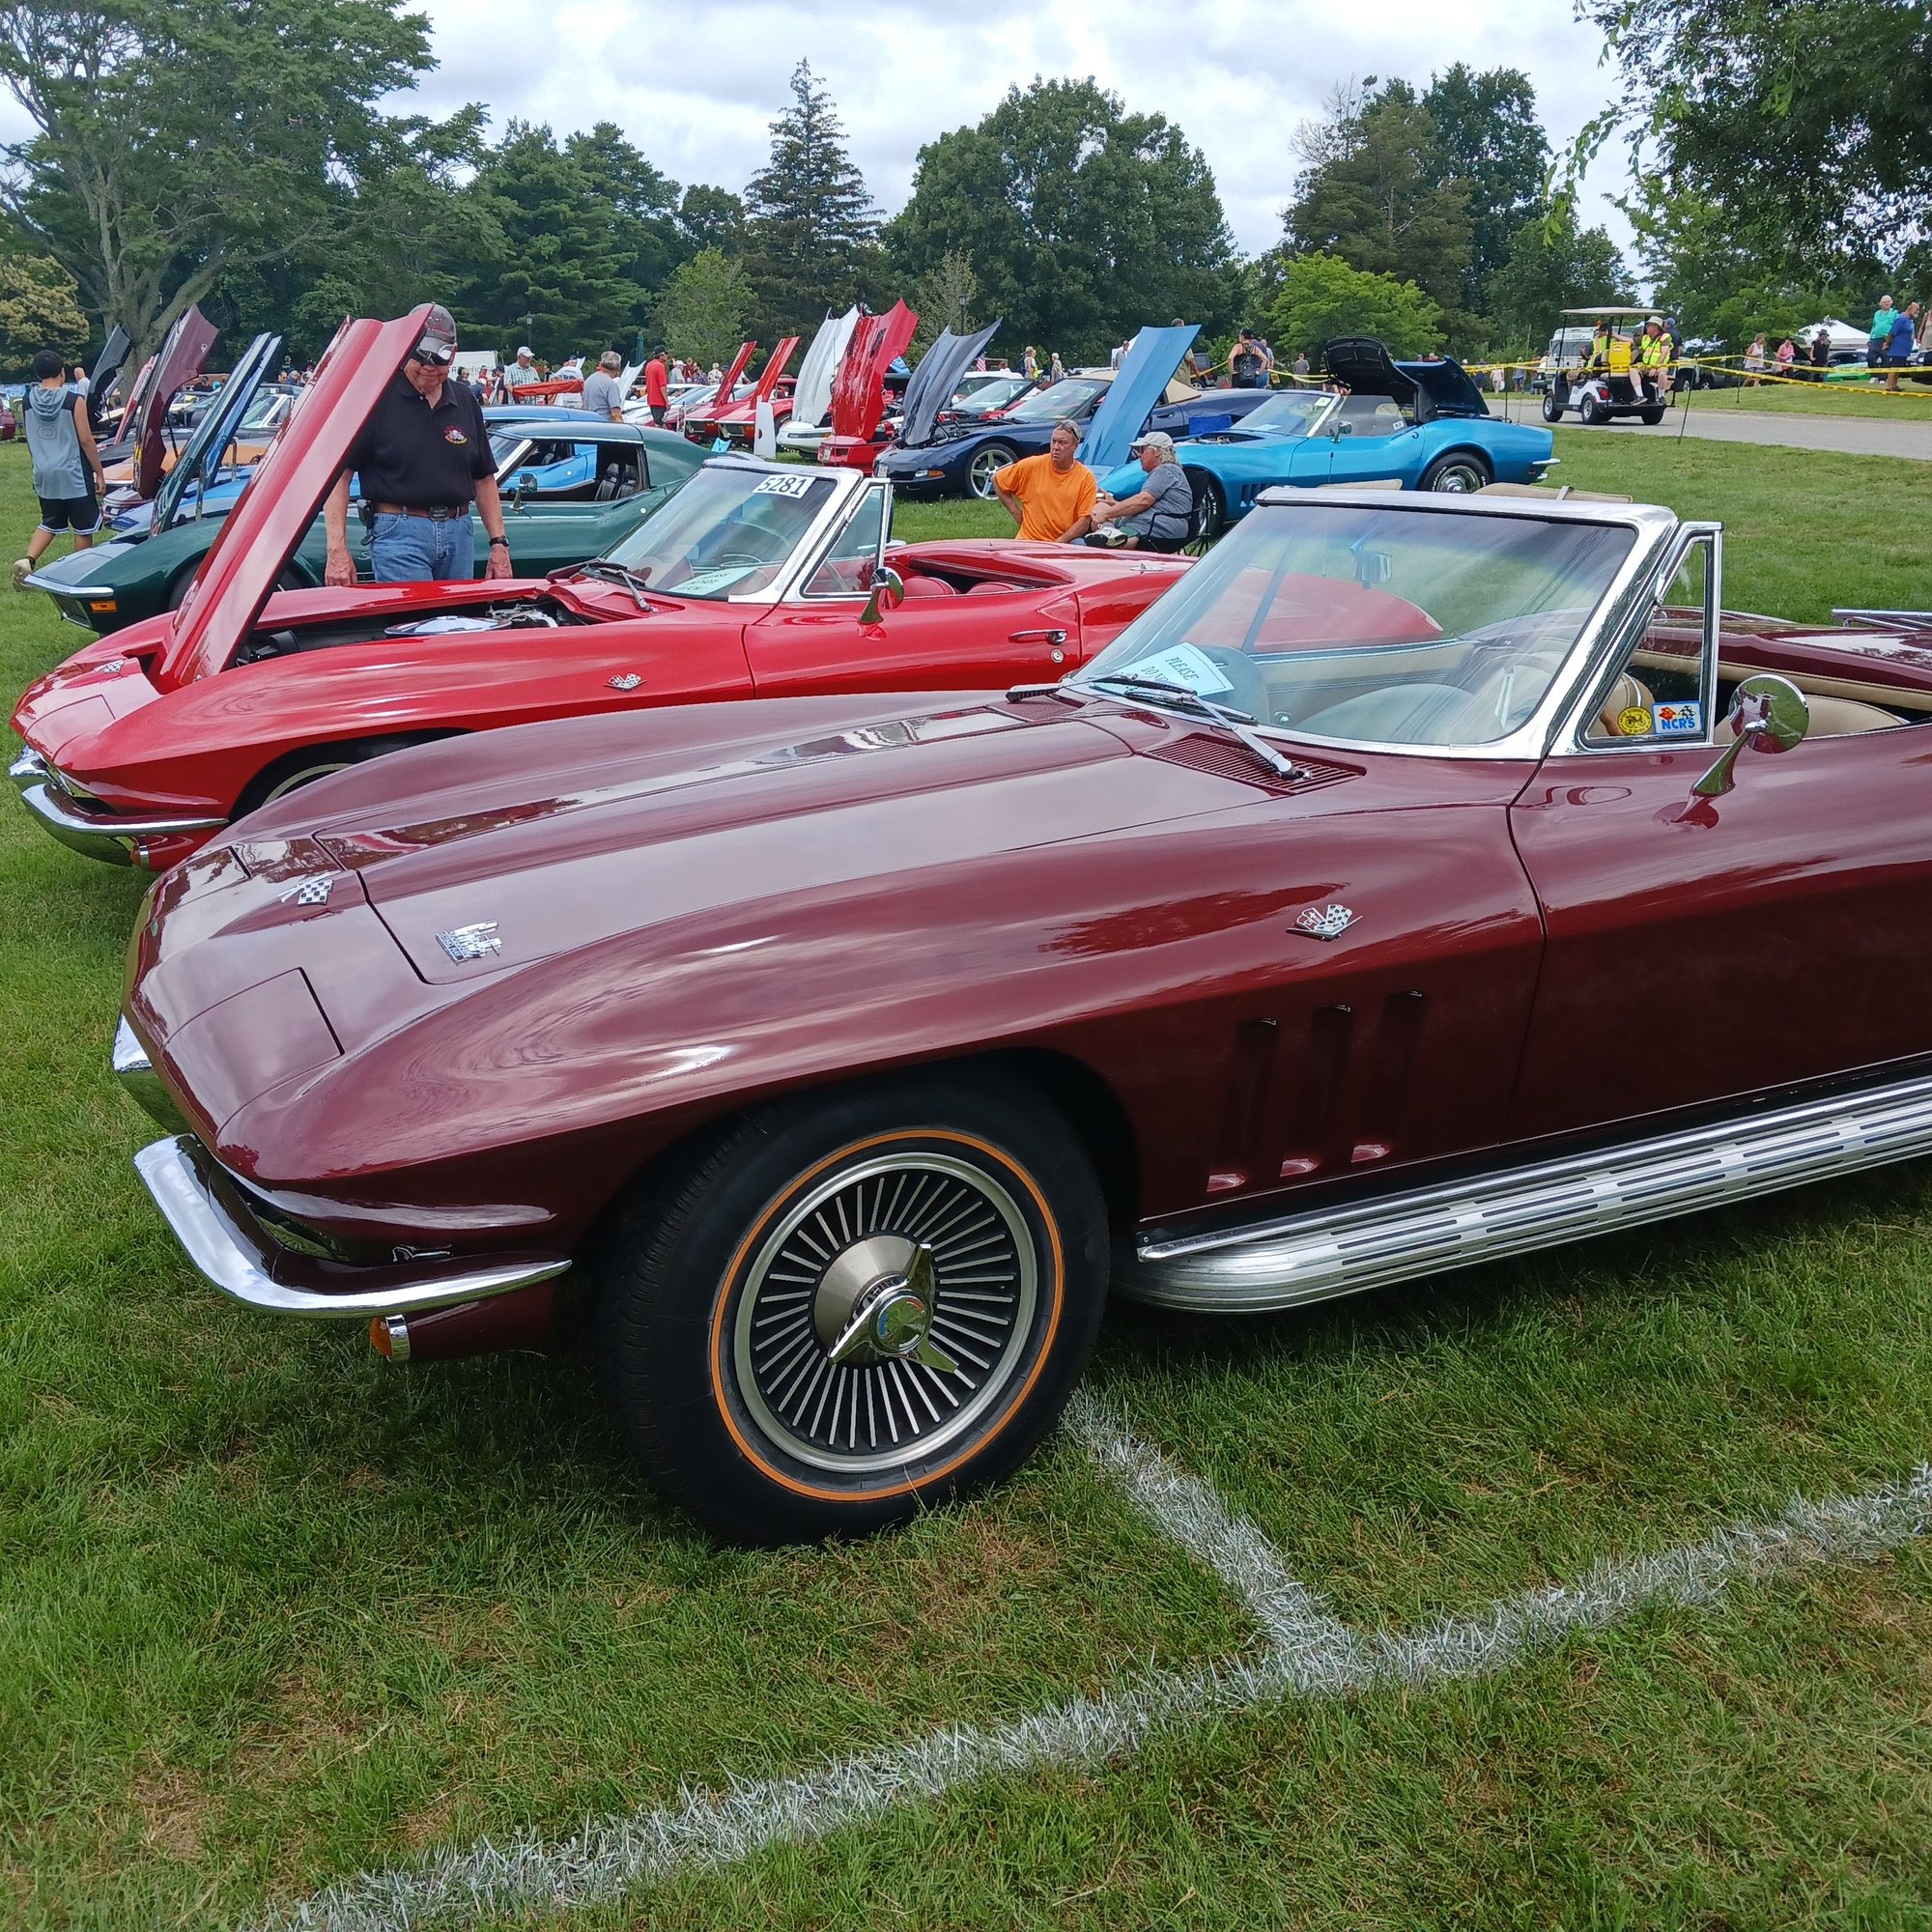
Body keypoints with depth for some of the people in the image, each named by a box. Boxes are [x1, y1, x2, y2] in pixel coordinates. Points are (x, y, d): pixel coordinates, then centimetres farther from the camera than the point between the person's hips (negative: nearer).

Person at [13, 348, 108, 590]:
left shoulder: (27, 402, 3)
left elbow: (30, 441, 12)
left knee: (49, 523, 18)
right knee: (83, 528, 7)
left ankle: (27, 561, -3)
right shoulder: (74, 401, -12)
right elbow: (86, 440, -12)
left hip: (44, 475, 5)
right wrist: (99, 474, -4)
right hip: (74, 476, -5)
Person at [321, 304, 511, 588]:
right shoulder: (377, 398, -5)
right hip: (399, 532, -6)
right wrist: (337, 549, -16)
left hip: (459, 533, 6)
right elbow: (338, 473, -8)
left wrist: (499, 542, 9)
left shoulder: (465, 402, 13)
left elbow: (484, 479, 18)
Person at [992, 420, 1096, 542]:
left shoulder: (1086, 477, -1)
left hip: (1064, 545, 2)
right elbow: (997, 480, 12)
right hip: (1028, 542, -2)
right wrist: (1016, 512, 6)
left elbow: (1084, 521, -2)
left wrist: (1058, 543, -12)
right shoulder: (1032, 466, 0)